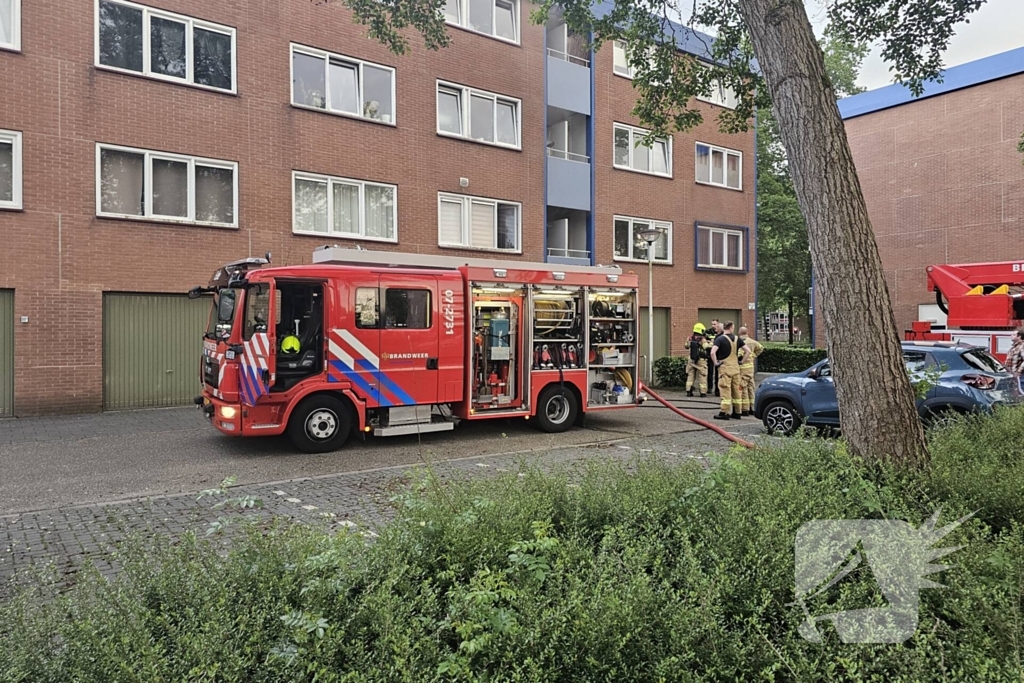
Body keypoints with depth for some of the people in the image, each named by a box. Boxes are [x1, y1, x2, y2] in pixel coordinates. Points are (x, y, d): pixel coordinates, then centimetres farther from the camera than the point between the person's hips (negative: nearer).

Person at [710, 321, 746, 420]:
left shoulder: (720, 339, -10)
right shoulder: (737, 339, 6)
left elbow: (713, 352, -23)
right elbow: (747, 351, 9)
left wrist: (715, 363, -11)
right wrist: (741, 361, 15)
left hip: (725, 367, -5)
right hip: (736, 367, 5)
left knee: (725, 390, -3)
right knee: (736, 390, 11)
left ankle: (724, 413, -2)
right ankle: (737, 412, 17)